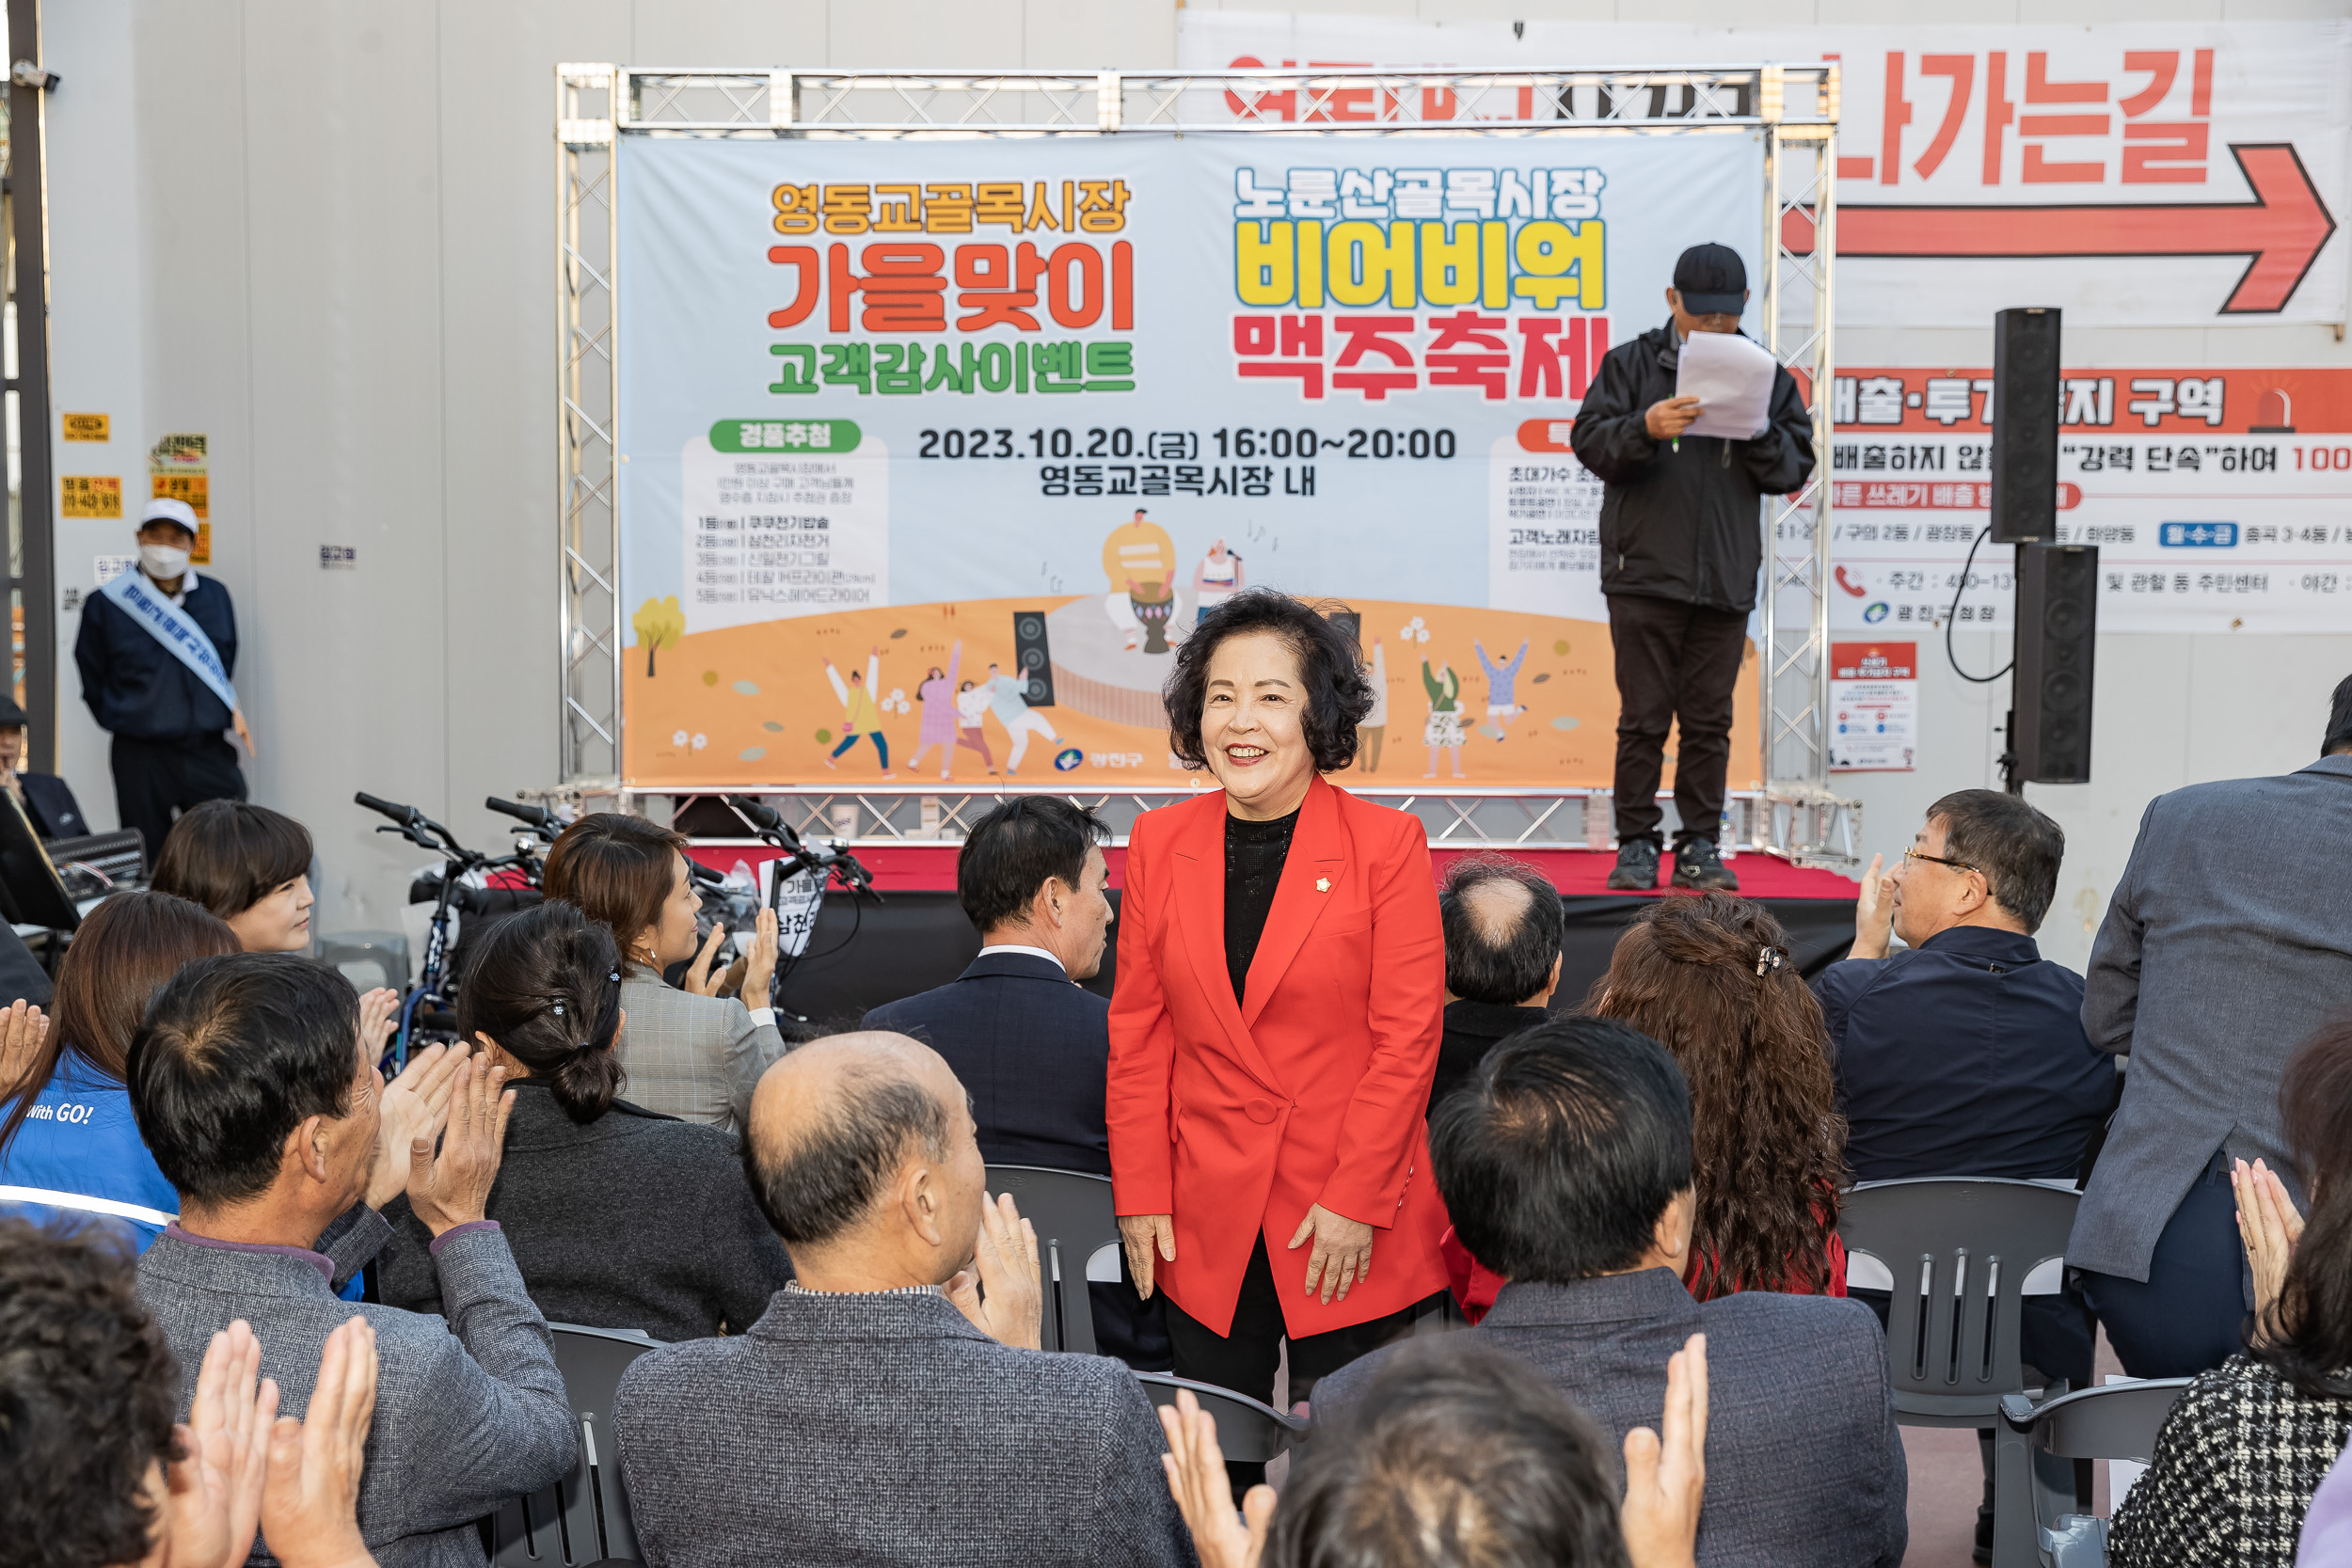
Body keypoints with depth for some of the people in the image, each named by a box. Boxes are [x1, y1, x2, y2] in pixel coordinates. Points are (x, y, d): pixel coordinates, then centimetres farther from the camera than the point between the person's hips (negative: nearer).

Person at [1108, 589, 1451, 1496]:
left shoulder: (1386, 845, -6)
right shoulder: (1159, 844, 4)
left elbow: (1406, 1039, -7)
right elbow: (1139, 1036, 7)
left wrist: (1354, 1201, -11)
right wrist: (1140, 1197, 2)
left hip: (1351, 1225, -3)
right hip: (1203, 1222, 3)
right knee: (1214, 1469, 10)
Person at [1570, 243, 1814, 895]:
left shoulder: (1765, 376, 11)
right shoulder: (1631, 363, 5)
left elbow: (1795, 468, 8)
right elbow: (1589, 442, -1)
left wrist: (1757, 433, -12)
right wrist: (1644, 428, -19)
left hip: (1726, 579, 2)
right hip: (1645, 573, -2)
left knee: (1709, 721, 6)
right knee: (1644, 718, 0)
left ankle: (1699, 846, 14)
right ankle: (1636, 845, 8)